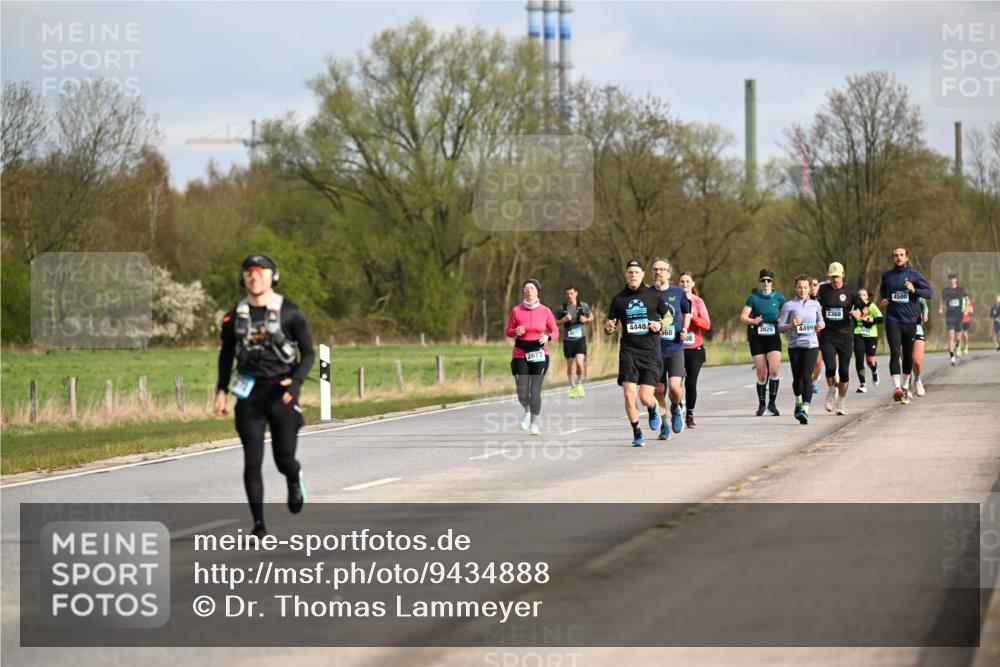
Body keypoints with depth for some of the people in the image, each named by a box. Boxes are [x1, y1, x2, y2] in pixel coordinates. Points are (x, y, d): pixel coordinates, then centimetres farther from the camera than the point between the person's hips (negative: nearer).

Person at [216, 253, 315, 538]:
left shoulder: (290, 313, -3)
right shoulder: (235, 316, 6)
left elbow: (308, 353, -1)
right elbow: (226, 355, 18)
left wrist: (296, 381, -17)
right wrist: (222, 390, 10)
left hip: (281, 392, -2)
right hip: (249, 393, 2)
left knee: (284, 459, 0)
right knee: (252, 461, -6)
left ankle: (295, 479, 38)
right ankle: (259, 523, -1)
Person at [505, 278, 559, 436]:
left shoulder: (545, 311, 0)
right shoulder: (516, 310, 0)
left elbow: (555, 331, 7)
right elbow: (508, 331, 9)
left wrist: (547, 337, -15)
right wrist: (515, 331, -14)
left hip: (539, 354, -1)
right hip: (520, 354, 1)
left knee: (535, 391, -8)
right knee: (522, 393, -5)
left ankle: (534, 422, 10)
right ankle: (527, 412, 29)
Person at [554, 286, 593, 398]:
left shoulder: (583, 306, 1)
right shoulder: (562, 308, 1)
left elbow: (591, 316, 16)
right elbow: (555, 322, 8)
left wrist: (586, 319, -6)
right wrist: (564, 320, -12)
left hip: (580, 339, -1)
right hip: (568, 340, 1)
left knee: (579, 362, -17)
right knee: (570, 364, 7)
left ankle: (579, 384, 6)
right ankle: (572, 387, 21)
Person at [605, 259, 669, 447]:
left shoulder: (652, 295, 3)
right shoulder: (619, 299, 7)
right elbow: (610, 328, 12)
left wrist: (660, 325, -7)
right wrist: (609, 328, -11)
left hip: (651, 352, -1)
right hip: (628, 351, 1)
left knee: (645, 398, -7)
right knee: (629, 394, -12)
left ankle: (654, 410, 30)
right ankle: (636, 432, 5)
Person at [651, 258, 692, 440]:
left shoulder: (679, 293, 1)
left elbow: (687, 313, 18)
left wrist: (685, 329, 2)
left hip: (675, 348, -1)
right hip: (654, 349, 1)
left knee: (675, 386, -17)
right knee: (658, 390, 4)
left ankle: (676, 408, 16)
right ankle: (664, 425, 22)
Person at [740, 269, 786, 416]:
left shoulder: (779, 298, 5)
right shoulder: (754, 298, 1)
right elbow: (743, 317, -4)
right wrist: (753, 321, -24)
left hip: (773, 338, 0)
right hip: (757, 339, 0)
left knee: (773, 371, -16)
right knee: (762, 374, -1)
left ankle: (772, 403, -3)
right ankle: (761, 404, 15)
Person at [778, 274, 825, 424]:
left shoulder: (815, 304, 9)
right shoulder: (789, 305, 2)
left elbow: (820, 321, 22)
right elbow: (780, 327, 1)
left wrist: (821, 325, 0)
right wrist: (791, 325, -18)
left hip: (811, 345, 0)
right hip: (794, 345, 0)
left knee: (807, 376, -16)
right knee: (797, 378, 9)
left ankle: (805, 410, -24)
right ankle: (798, 401, 40)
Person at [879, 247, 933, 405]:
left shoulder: (914, 274, 0)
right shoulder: (887, 275, 7)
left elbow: (930, 293, -5)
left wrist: (914, 290, -21)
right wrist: (884, 299, 6)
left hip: (910, 319, 0)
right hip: (893, 319, 0)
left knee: (908, 355, 11)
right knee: (895, 353, -15)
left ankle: (905, 386, 30)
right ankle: (896, 387, -25)